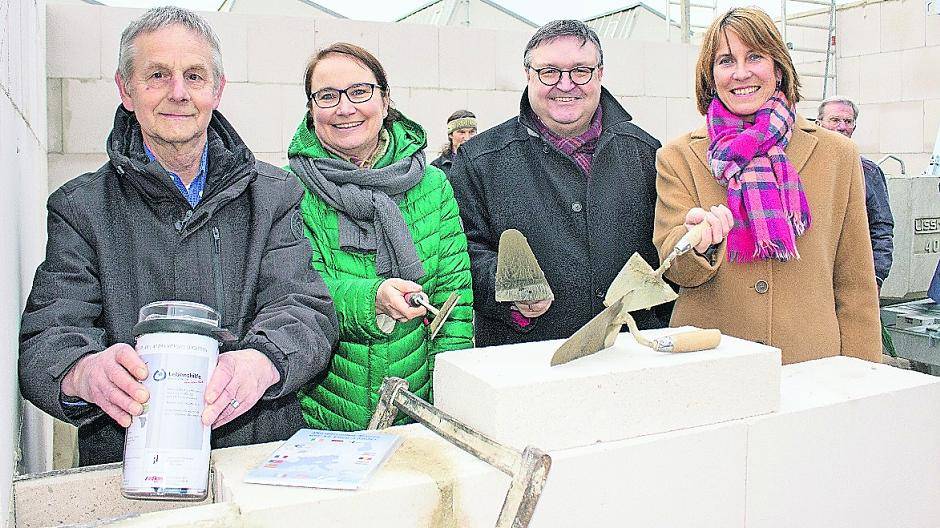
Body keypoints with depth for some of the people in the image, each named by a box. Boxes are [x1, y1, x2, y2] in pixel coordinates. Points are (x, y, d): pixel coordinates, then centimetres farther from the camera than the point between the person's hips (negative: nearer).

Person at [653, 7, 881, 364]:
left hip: (812, 363, 1)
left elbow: (854, 285, 6)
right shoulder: (678, 158, 2)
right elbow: (672, 265, -6)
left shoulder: (837, 155, 4)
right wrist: (699, 241, -28)